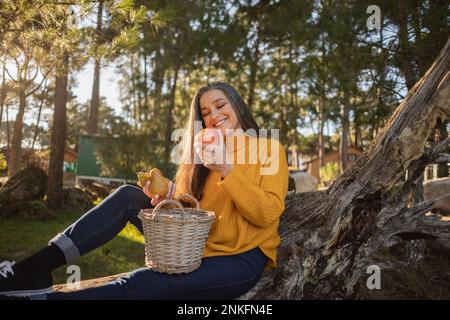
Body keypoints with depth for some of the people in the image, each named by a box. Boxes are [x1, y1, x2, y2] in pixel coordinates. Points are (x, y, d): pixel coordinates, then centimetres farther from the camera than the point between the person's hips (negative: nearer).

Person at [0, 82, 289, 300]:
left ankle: (44, 295, -17)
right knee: (128, 196, -11)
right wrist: (169, 203, -14)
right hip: (198, 249, 5)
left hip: (243, 258, -5)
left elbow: (267, 214, -13)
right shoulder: (207, 152, 14)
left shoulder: (269, 148, -1)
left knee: (144, 283, -29)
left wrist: (227, 170, -22)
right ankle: (37, 269, -18)